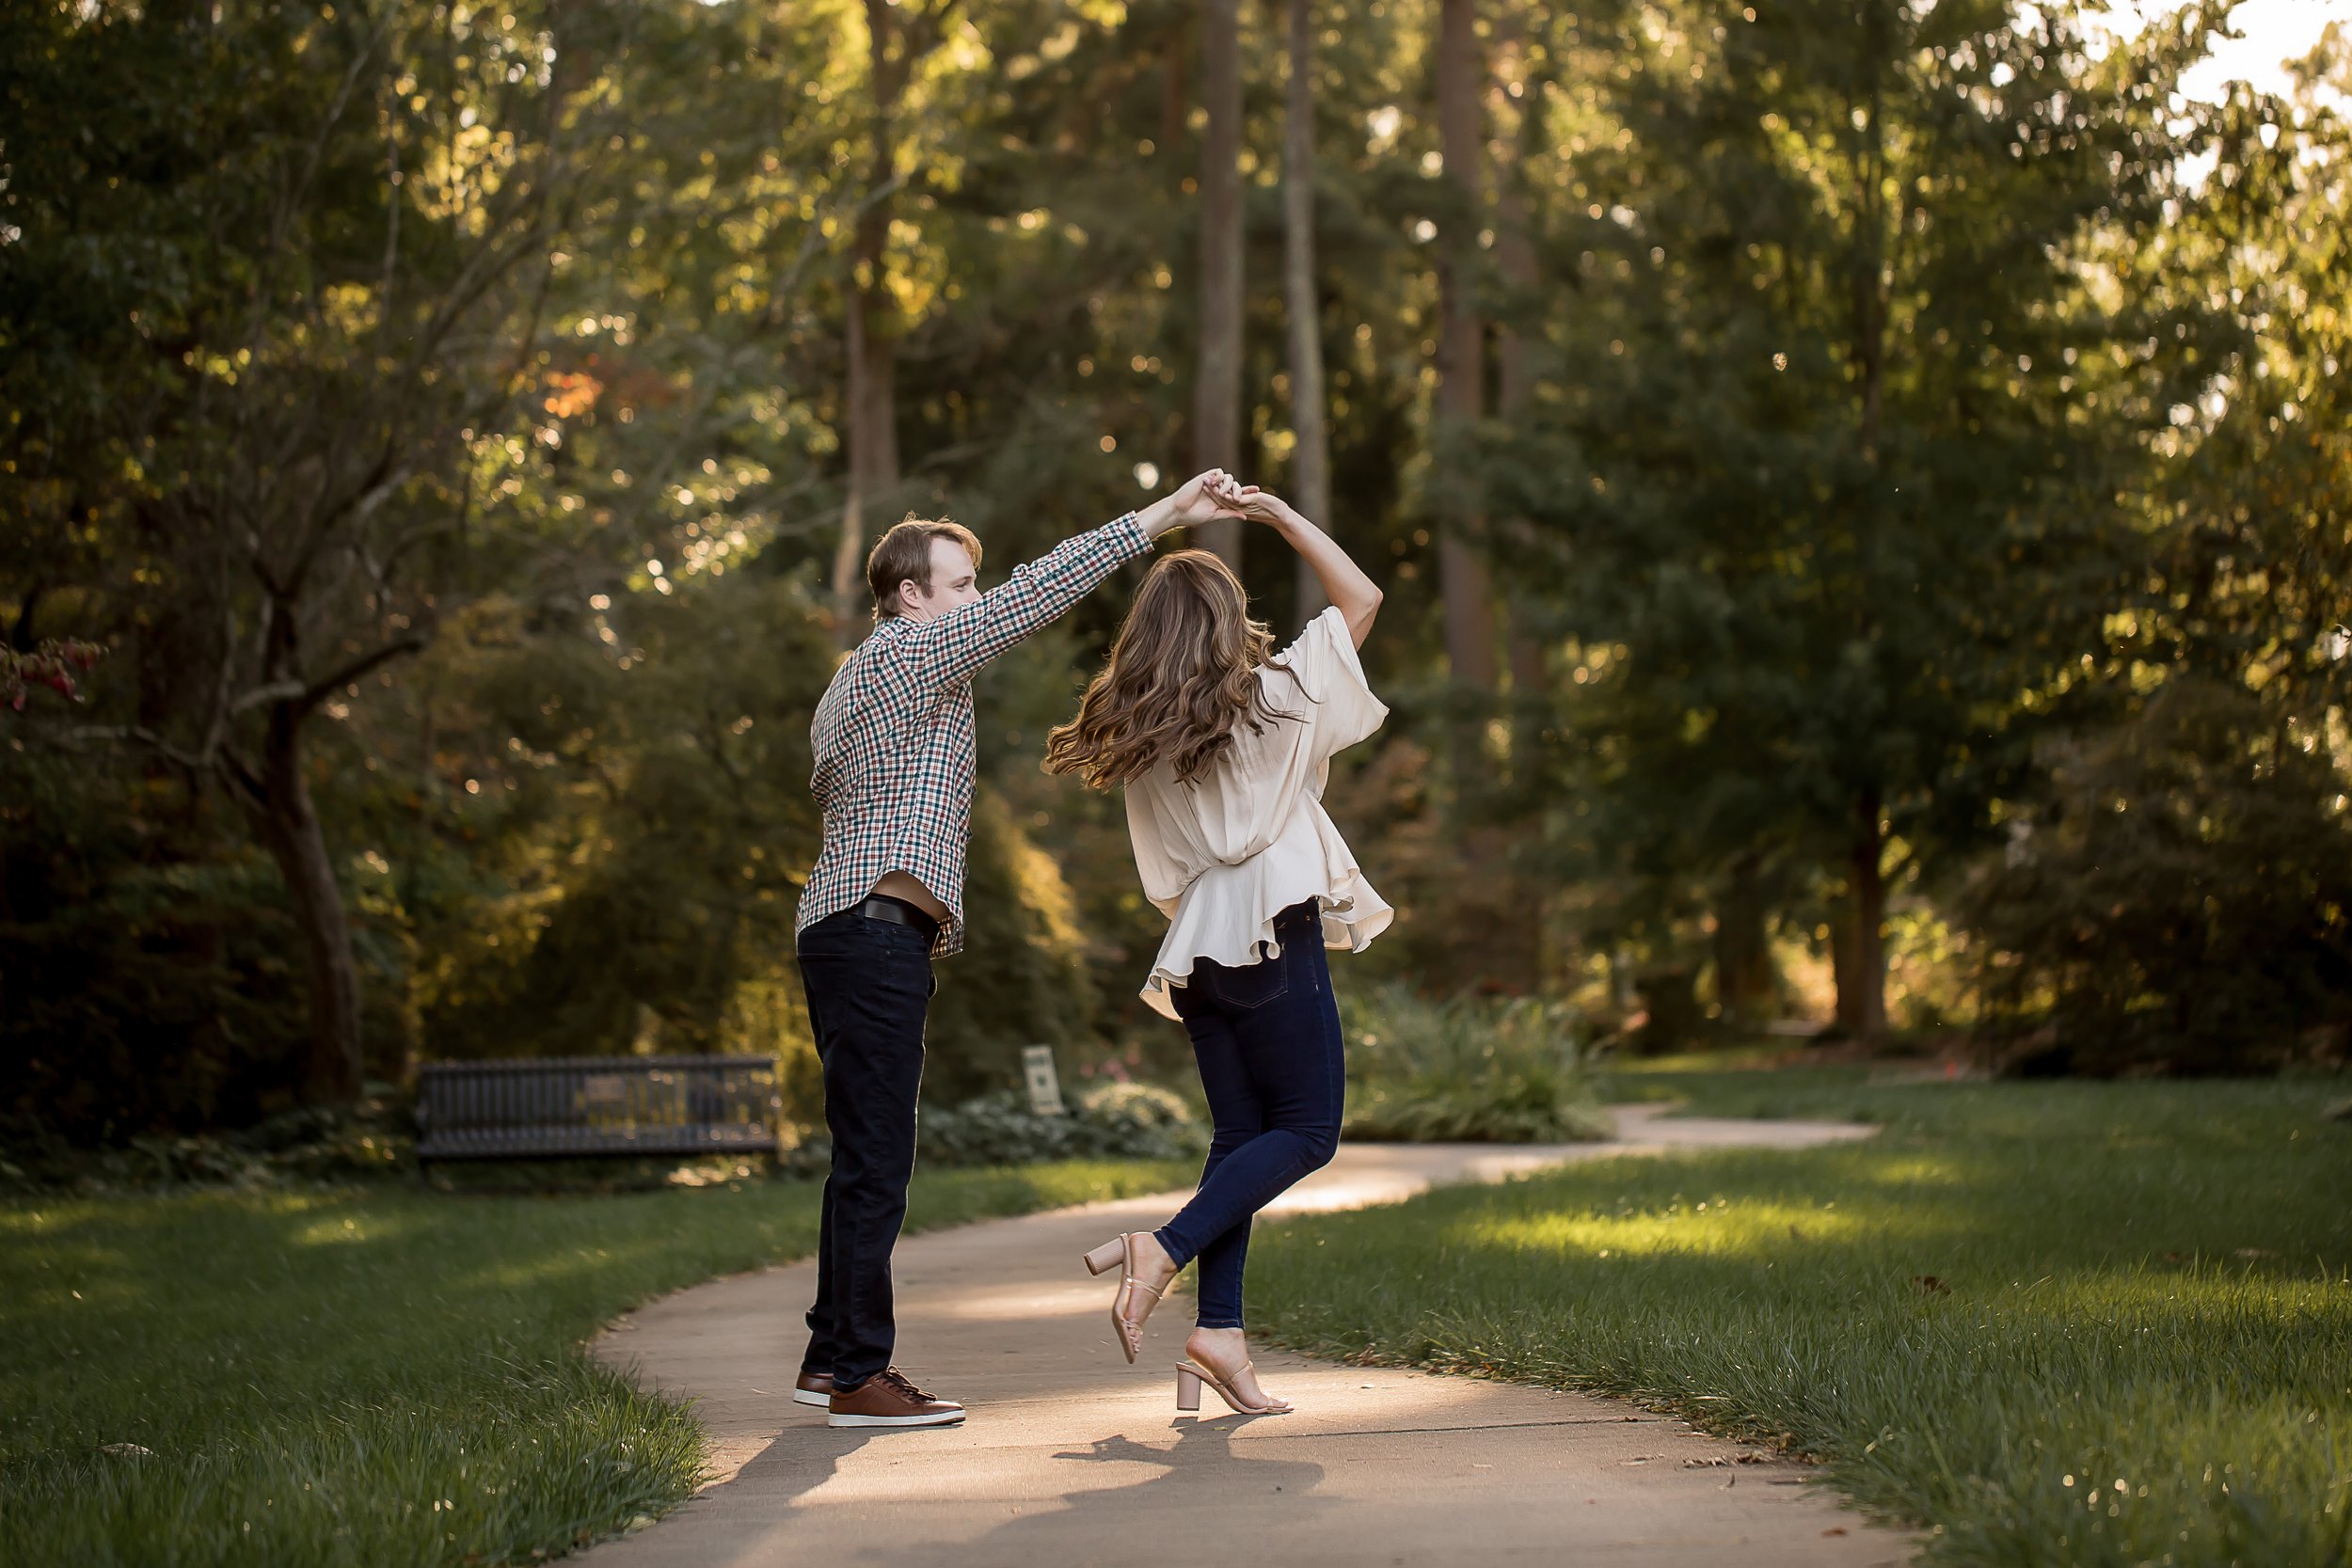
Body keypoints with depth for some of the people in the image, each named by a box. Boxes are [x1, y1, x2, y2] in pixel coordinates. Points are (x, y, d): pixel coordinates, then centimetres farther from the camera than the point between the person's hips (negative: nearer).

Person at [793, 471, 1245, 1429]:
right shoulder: (912, 650, -6)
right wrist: (1164, 515, -12)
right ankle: (859, 1376, -10)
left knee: (866, 1157, 13)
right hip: (877, 930, -11)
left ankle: (832, 1356, 18)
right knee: (875, 1159, -10)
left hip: (843, 931, 11)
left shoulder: (852, 682, 24)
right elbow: (1040, 590, -12)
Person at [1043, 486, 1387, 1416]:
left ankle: (1219, 1334, 0)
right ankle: (1163, 1252, -15)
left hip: (1198, 947, 6)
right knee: (1307, 1132, 1)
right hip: (1275, 931, -6)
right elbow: (1360, 598, 4)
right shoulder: (1271, 695, -5)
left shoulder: (1136, 735, 8)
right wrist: (1277, 514, 6)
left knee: (1241, 1135, 9)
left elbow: (1163, 874, 11)